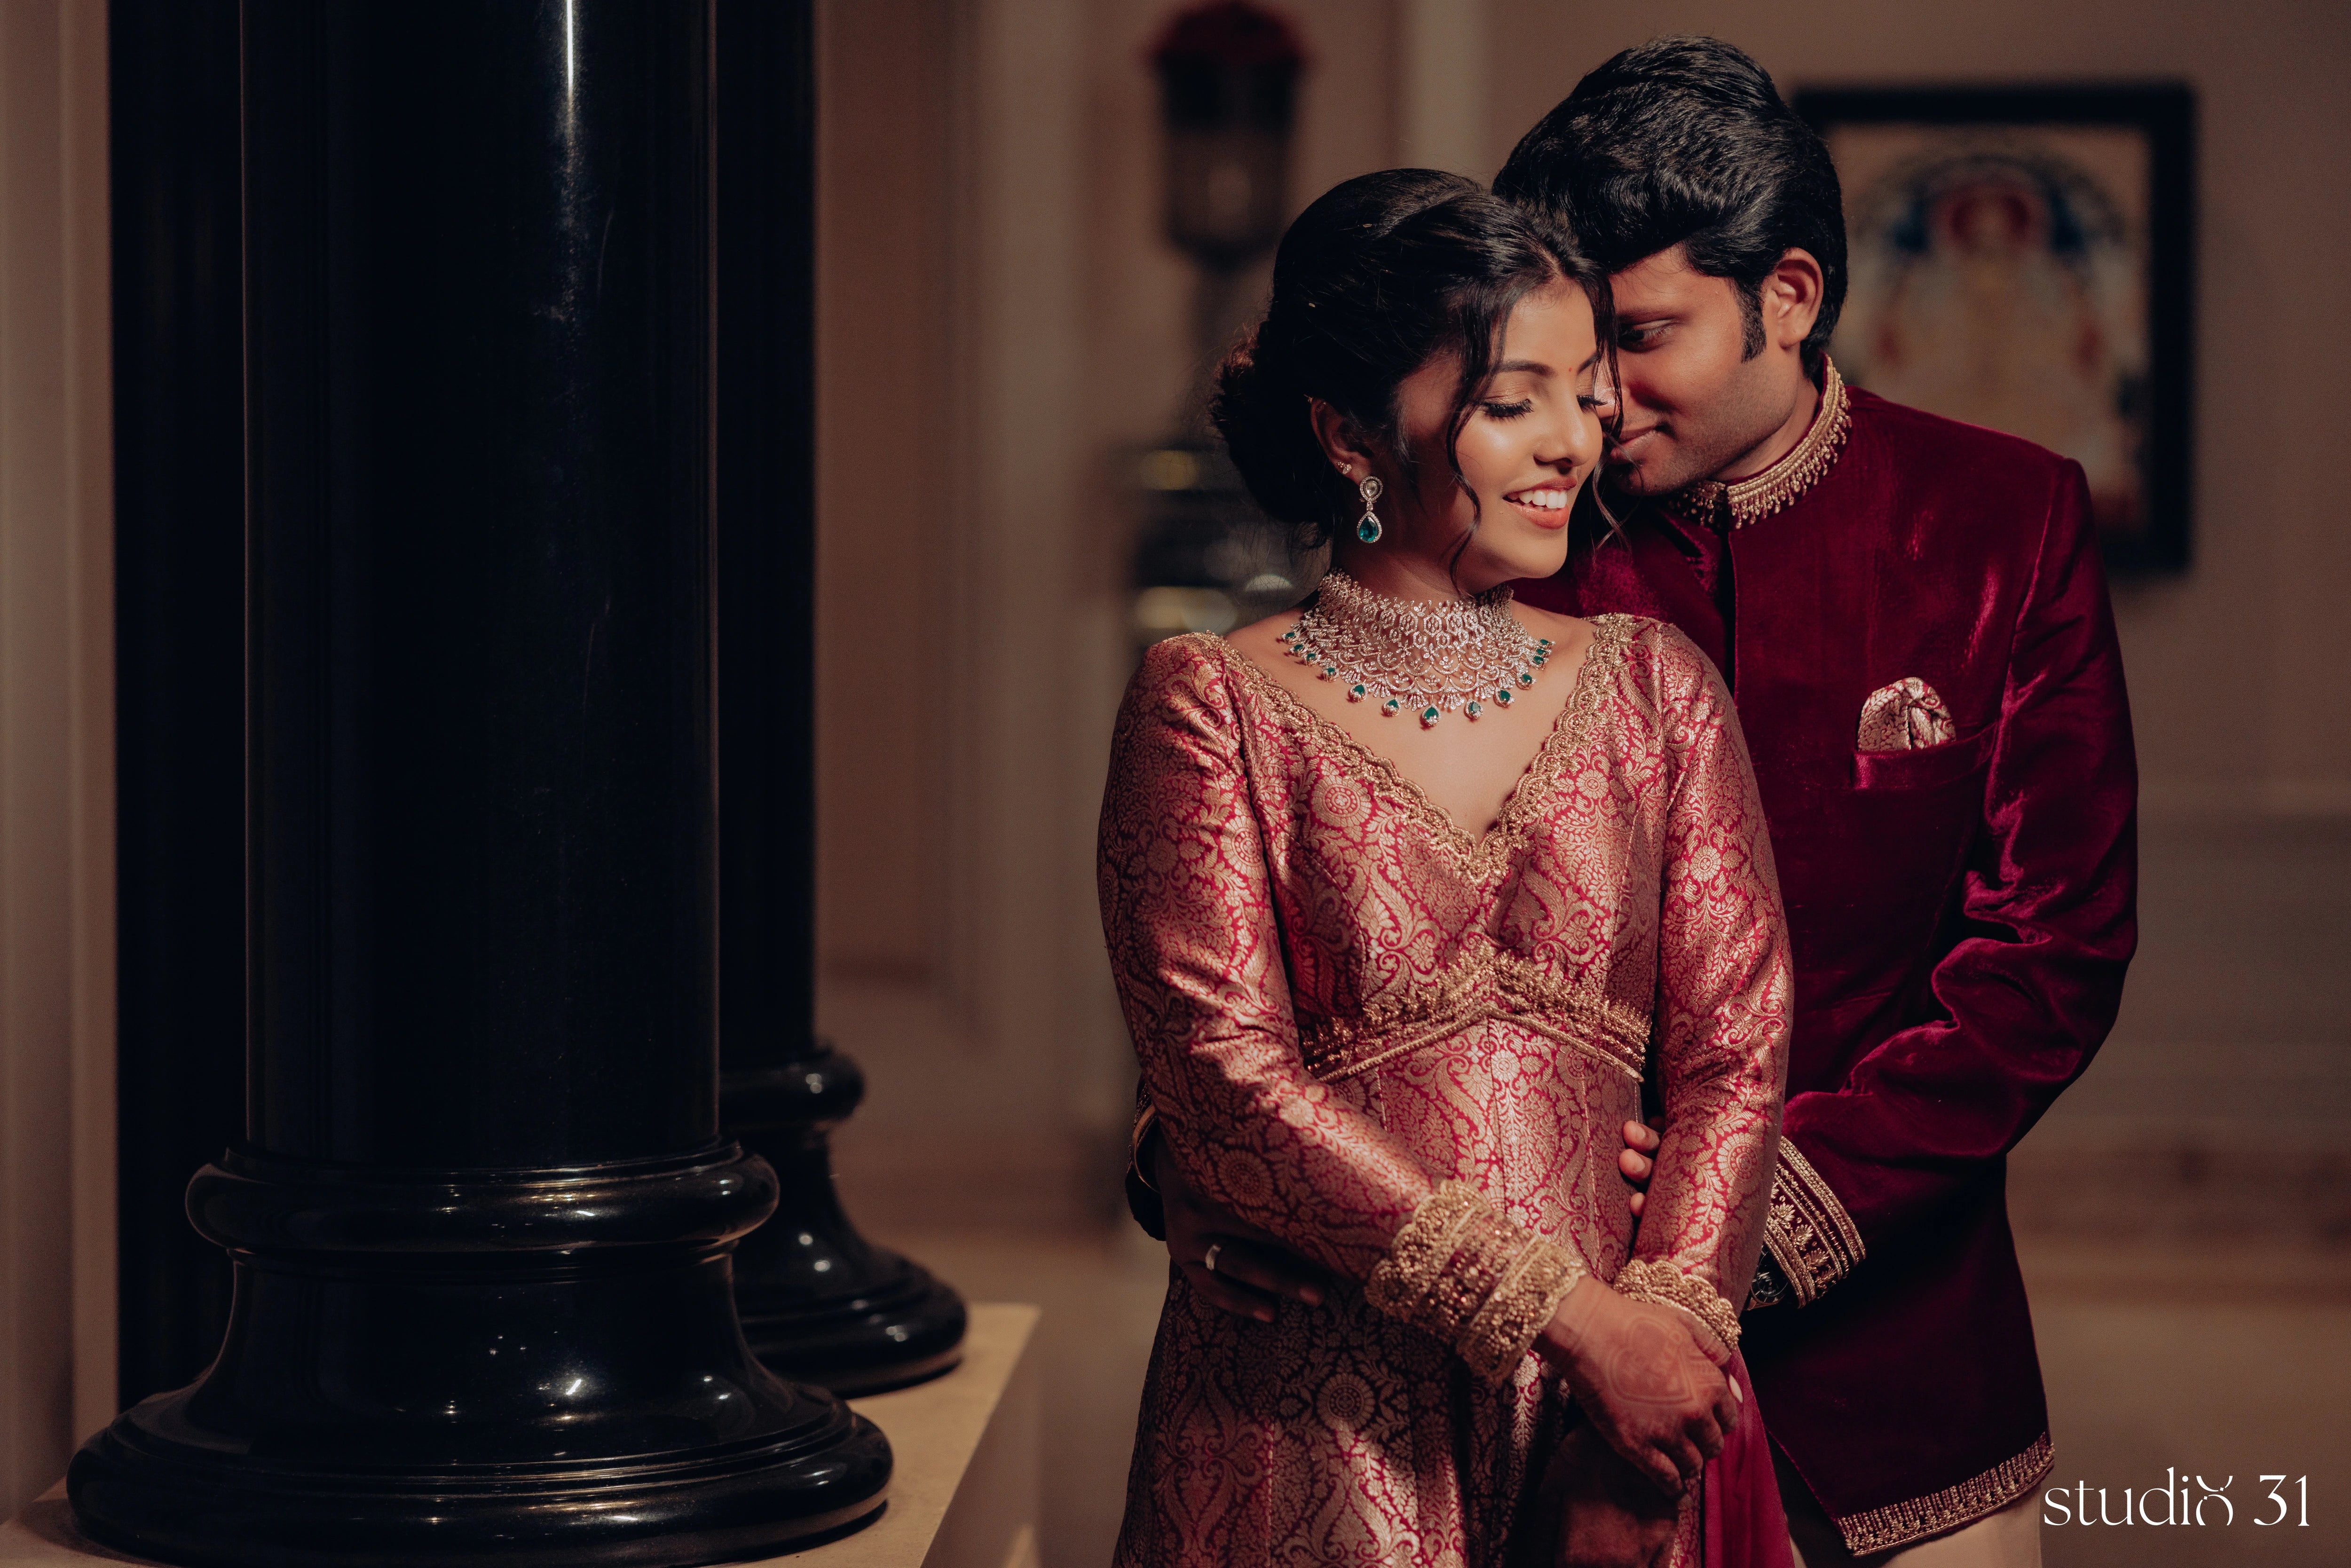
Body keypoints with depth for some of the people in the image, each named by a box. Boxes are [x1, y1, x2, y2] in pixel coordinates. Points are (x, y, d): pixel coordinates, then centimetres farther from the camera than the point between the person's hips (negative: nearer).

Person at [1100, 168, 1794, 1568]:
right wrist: (1563, 1316, -16)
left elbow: (1736, 1057, 2)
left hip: (1620, 1411, 3)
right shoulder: (1215, 705, -1)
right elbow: (1228, 1082, -9)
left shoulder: (1654, 689, 8)